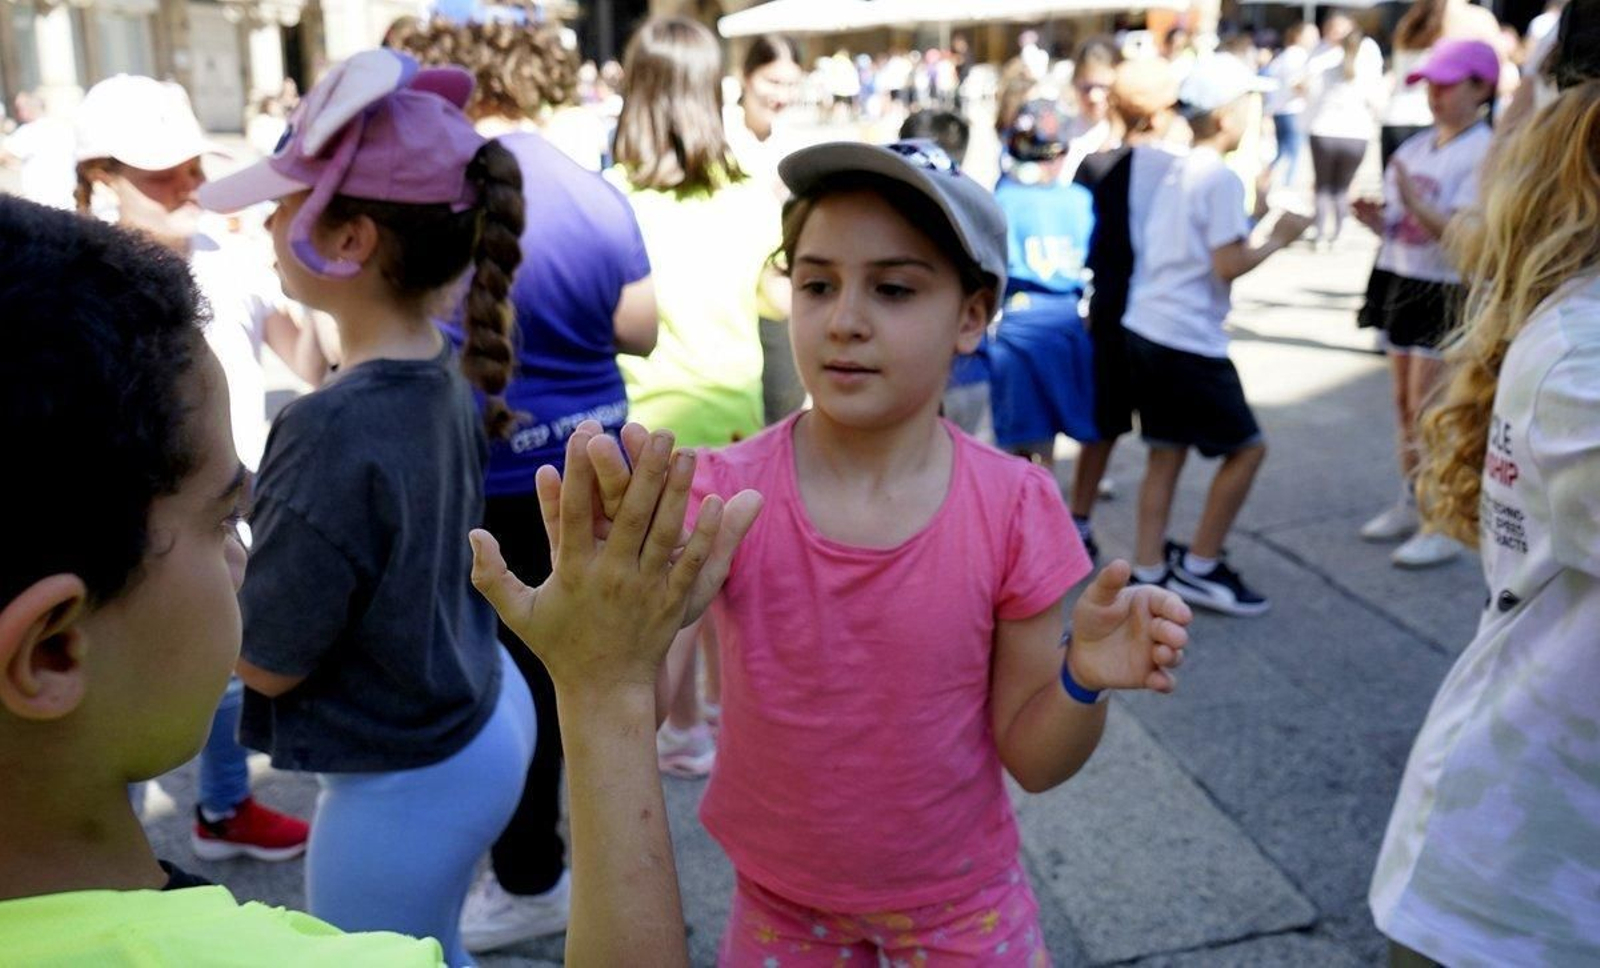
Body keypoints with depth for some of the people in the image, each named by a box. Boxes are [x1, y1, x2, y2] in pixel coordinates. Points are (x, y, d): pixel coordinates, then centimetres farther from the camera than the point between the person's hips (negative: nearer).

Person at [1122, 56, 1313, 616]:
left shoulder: (1175, 172, 15)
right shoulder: (1220, 179, -11)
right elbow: (1228, 266, -16)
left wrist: (1249, 218, 19)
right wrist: (1278, 240, -3)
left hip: (1145, 331, 9)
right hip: (1189, 342, -9)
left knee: (1166, 452, 13)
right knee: (1247, 447, 3)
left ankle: (1149, 571, 13)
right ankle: (1199, 568, 8)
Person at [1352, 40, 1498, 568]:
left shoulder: (1483, 152, -13)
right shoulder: (1416, 146, 9)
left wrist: (1413, 200, -32)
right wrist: (1377, 218, -4)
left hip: (1445, 293, -8)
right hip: (1399, 282, 8)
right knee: (1404, 403, 14)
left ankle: (1444, 526, 5)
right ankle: (1409, 505, 27)